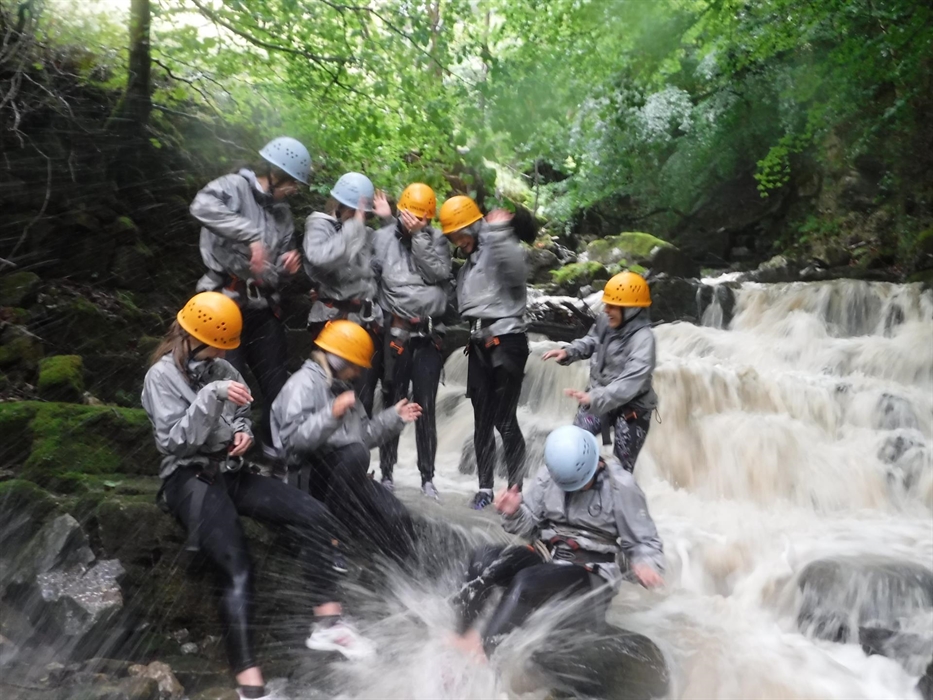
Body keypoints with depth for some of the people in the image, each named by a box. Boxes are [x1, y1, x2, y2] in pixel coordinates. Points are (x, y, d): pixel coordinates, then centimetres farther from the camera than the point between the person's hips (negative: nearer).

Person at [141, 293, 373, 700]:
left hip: (229, 473, 6)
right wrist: (210, 397, -25)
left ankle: (327, 622, -7)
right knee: (236, 570, -28)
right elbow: (173, 441, -15)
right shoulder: (162, 376, -5)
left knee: (314, 516, -14)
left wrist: (243, 432, 0)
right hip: (190, 479, -6)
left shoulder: (222, 370, 12)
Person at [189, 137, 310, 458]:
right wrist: (251, 236, -32)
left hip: (264, 307, 7)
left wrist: (286, 266, -2)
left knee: (276, 380, 13)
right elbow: (202, 206, -28)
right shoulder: (235, 186, -5)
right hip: (227, 303, -7)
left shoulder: (282, 212, 15)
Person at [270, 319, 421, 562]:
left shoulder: (341, 387, 19)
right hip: (310, 473, -9)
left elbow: (362, 436, 21)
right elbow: (293, 440, -26)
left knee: (396, 516, -8)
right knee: (354, 454, -39)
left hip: (345, 474, 9)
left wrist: (393, 417, 13)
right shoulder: (303, 384, -11)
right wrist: (332, 414, -36)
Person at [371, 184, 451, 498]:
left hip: (430, 334, 1)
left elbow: (439, 273, -10)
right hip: (396, 332, 0)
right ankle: (387, 473, 18)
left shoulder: (437, 239, 7)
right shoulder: (383, 237, 4)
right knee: (393, 404, 7)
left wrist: (419, 236, -11)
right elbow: (370, 278, 1)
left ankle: (428, 477, 15)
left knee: (426, 407, 5)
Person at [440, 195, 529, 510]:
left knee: (505, 420, -7)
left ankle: (515, 488, 3)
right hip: (479, 346, 8)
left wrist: (499, 234, -34)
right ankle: (485, 487, 17)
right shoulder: (467, 265, 19)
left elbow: (516, 269, -31)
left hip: (507, 343, -8)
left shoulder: (500, 251, -8)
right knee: (482, 420, 9)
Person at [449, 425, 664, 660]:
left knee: (527, 581, -33)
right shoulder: (549, 474, 1)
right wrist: (514, 513, -15)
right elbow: (529, 525, 7)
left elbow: (645, 542, -5)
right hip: (547, 557, 5)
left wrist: (646, 566, -27)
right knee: (484, 558, -21)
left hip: (591, 570, -5)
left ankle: (481, 652, -29)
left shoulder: (621, 486, -9)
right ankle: (463, 634, -23)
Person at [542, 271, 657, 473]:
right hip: (599, 398, 7)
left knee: (622, 467, 5)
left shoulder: (643, 338, -30)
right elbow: (592, 341, 13)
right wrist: (568, 352, -5)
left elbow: (630, 383, -40)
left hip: (631, 408, -7)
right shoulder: (606, 321, -9)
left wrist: (595, 398, -51)